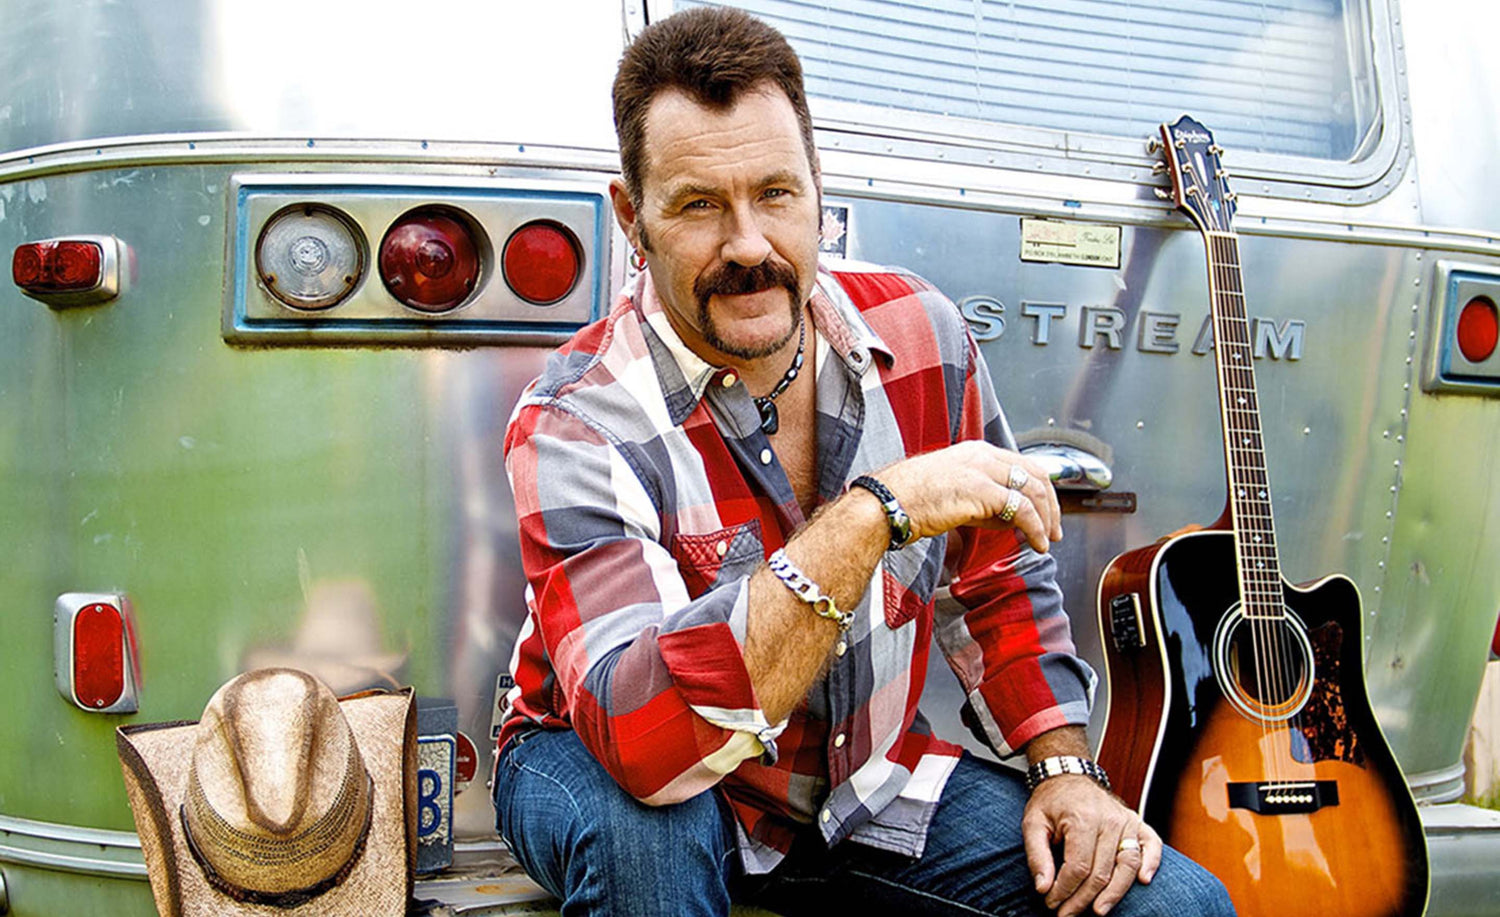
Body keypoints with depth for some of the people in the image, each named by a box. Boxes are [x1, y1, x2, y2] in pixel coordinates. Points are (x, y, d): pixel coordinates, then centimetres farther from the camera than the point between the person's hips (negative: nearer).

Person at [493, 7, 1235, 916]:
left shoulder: (919, 332, -9)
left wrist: (1066, 768, -5)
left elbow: (1000, 578, 6)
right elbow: (644, 742, -40)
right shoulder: (576, 423, -25)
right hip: (616, 775, -3)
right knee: (640, 828, -39)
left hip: (867, 777, 4)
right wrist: (877, 511, -41)